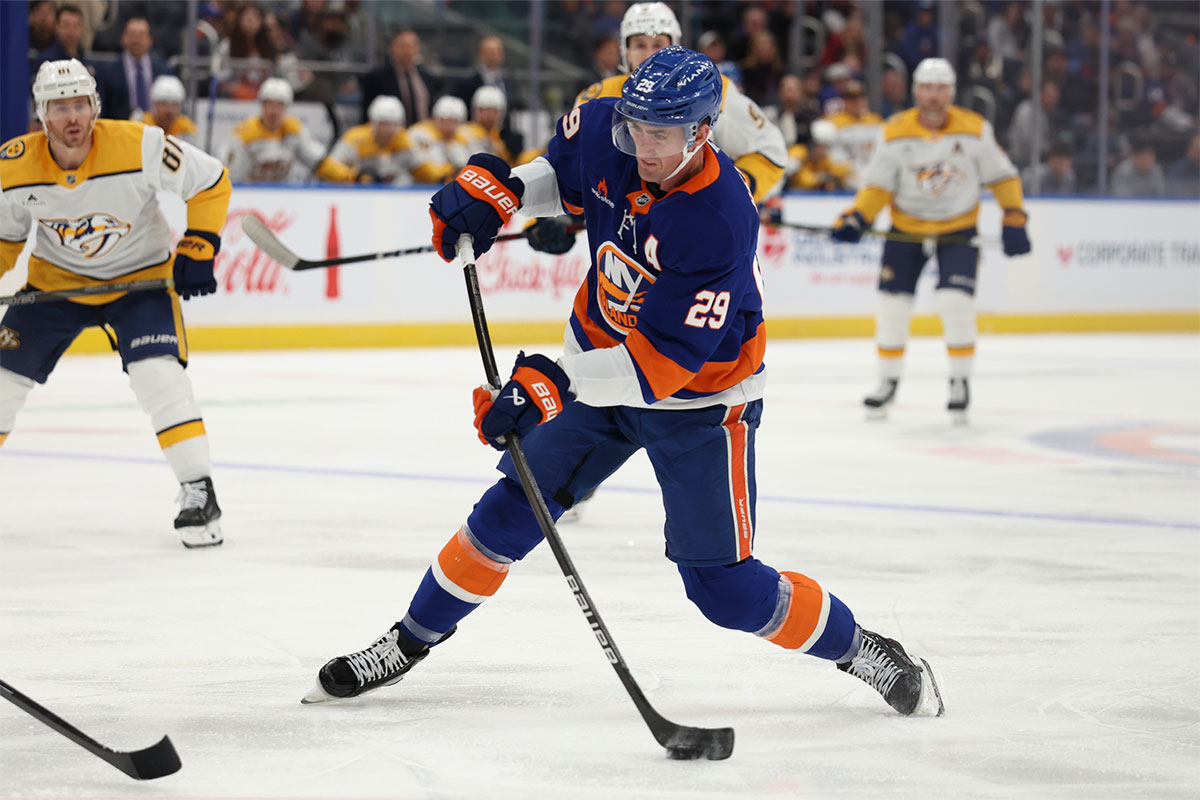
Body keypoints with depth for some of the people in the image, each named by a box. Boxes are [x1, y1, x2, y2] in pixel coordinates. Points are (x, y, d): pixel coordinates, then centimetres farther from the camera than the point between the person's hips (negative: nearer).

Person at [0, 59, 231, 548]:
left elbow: (212, 182, -14)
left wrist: (196, 251, -18)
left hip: (140, 275, -3)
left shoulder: (140, 147, -28)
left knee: (159, 374, -23)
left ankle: (199, 494, -15)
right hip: (56, 278, 3)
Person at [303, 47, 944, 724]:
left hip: (698, 395, -5)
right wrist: (494, 190, -7)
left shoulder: (719, 224, -34)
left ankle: (856, 648, 15)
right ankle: (409, 643, 18)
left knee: (723, 586, -6)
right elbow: (561, 170, 11)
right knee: (514, 509, 2)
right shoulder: (604, 131, -16)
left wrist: (552, 386, -43)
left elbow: (662, 361, -35)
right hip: (601, 368, 5)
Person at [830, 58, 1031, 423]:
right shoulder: (895, 132, -10)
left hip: (958, 229, -1)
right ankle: (888, 382, 18)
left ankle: (961, 382, 2)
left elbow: (1001, 176, -2)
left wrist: (1014, 217, -10)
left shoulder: (975, 129, -11)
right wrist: (857, 218, -20)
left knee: (956, 301, -16)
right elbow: (878, 185, -5)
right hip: (906, 227, 1)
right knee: (893, 304, -1)